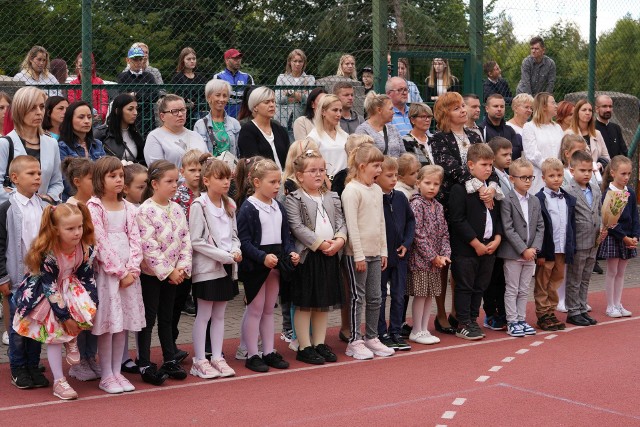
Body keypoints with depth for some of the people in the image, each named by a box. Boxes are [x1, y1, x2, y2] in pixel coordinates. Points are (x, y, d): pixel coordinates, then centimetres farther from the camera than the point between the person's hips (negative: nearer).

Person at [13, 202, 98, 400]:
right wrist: (65, 316, -23)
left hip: (71, 287, 4)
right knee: (54, 333, -7)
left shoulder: (86, 248, -17)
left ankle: (72, 339, 4)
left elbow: (87, 278, -7)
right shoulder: (47, 254, -30)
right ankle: (59, 382, 4)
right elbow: (50, 288, -26)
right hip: (45, 294, -4)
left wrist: (89, 306, -16)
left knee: (89, 311, -25)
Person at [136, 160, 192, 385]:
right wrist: (168, 271, -18)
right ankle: (145, 365, 8)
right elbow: (148, 246, -19)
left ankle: (170, 360, 24)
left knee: (167, 317, 16)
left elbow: (185, 239, 5)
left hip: (173, 273, 6)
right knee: (148, 319, 1)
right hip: (151, 273, -6)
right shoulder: (145, 210, -15)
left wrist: (182, 267, -7)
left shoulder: (177, 209, 5)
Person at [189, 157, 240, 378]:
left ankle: (217, 357, 20)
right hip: (206, 268, -6)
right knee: (204, 315, 1)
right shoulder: (199, 206, -13)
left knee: (219, 315, 12)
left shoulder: (230, 205, 8)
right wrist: (225, 255, -17)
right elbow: (196, 241, -17)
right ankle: (199, 361, 8)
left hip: (227, 267, 6)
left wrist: (236, 251, -7)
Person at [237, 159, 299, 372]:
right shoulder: (248, 208, -14)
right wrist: (263, 257, -28)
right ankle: (252, 355, 9)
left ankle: (269, 352, 24)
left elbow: (285, 236, 15)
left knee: (269, 309, 15)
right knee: (255, 310, 0)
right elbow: (244, 241, -18)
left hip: (276, 264, 7)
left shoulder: (279, 208, 9)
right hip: (255, 265, -7)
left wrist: (291, 252, -4)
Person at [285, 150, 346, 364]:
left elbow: (341, 222, 8)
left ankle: (319, 343, 22)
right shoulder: (294, 199, -6)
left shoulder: (332, 198, 13)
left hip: (330, 255, 6)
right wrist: (320, 243, -19)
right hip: (307, 255, -6)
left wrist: (339, 240, -12)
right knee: (304, 304, 0)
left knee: (324, 302, 12)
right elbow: (297, 227, -15)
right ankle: (304, 347, 7)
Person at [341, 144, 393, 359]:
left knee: (375, 298, 12)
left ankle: (371, 338, 22)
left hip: (375, 252, 8)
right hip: (358, 253, -7)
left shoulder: (377, 190, 12)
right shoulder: (352, 190, -13)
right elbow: (352, 225, -16)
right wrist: (359, 255, -17)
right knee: (358, 297, -1)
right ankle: (354, 341, 6)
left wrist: (384, 251, 15)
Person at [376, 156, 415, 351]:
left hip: (399, 255, 5)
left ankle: (395, 332, 20)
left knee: (399, 296, 10)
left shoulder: (400, 197, 2)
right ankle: (381, 334, 16)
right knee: (380, 297, 7)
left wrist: (407, 242, 1)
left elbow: (410, 220, 13)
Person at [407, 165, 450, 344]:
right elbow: (418, 234, -17)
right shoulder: (416, 204, -12)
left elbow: (444, 233, 12)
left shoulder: (438, 207, 11)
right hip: (420, 258, -7)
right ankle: (417, 331, 7)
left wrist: (444, 255, -3)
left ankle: (424, 329, 20)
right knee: (420, 294, -2)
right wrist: (433, 257, -15)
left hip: (436, 260, 7)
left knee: (430, 294, 11)